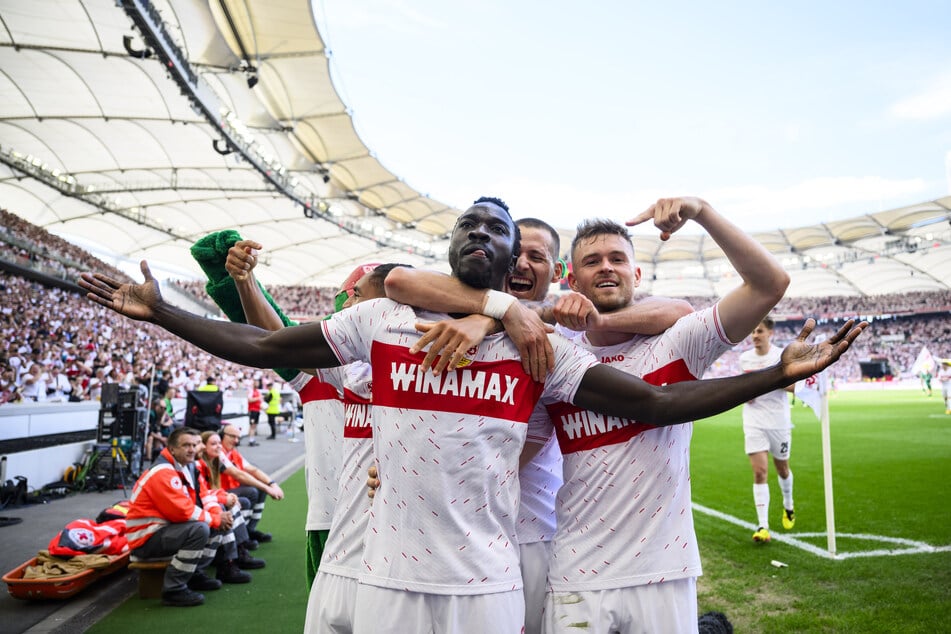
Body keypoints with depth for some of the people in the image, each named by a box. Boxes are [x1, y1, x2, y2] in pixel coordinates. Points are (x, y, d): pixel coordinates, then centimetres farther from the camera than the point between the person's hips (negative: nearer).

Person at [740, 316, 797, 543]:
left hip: (779, 421, -1)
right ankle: (763, 526, -10)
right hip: (754, 422, 1)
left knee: (782, 469, 16)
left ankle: (788, 505, 47)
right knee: (759, 472, -10)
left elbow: (796, 386, -9)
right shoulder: (744, 358, 3)